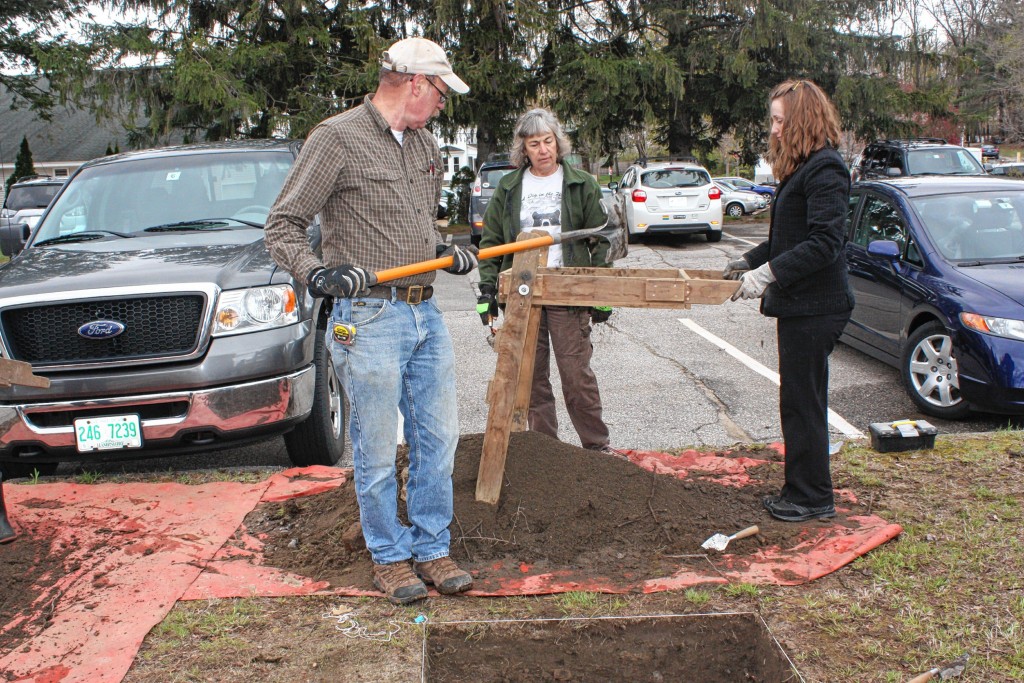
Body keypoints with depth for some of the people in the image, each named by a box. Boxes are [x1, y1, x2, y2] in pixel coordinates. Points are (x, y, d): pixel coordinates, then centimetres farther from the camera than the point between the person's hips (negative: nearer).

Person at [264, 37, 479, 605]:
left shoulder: (424, 144, 15)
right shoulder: (337, 139, -8)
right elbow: (281, 227, -8)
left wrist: (447, 253, 7)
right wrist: (317, 273, -25)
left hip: (427, 313, 7)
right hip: (369, 318, -7)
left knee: (437, 441, 10)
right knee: (377, 451, 3)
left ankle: (432, 549, 25)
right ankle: (389, 557, 20)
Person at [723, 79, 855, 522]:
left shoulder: (825, 170, -15)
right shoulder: (803, 169, 17)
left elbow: (824, 242, -24)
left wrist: (768, 273, -26)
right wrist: (749, 262, 22)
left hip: (814, 307, -10)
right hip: (799, 304, 10)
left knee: (803, 402, -2)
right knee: (800, 400, 15)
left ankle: (813, 498, 9)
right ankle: (801, 490, 25)